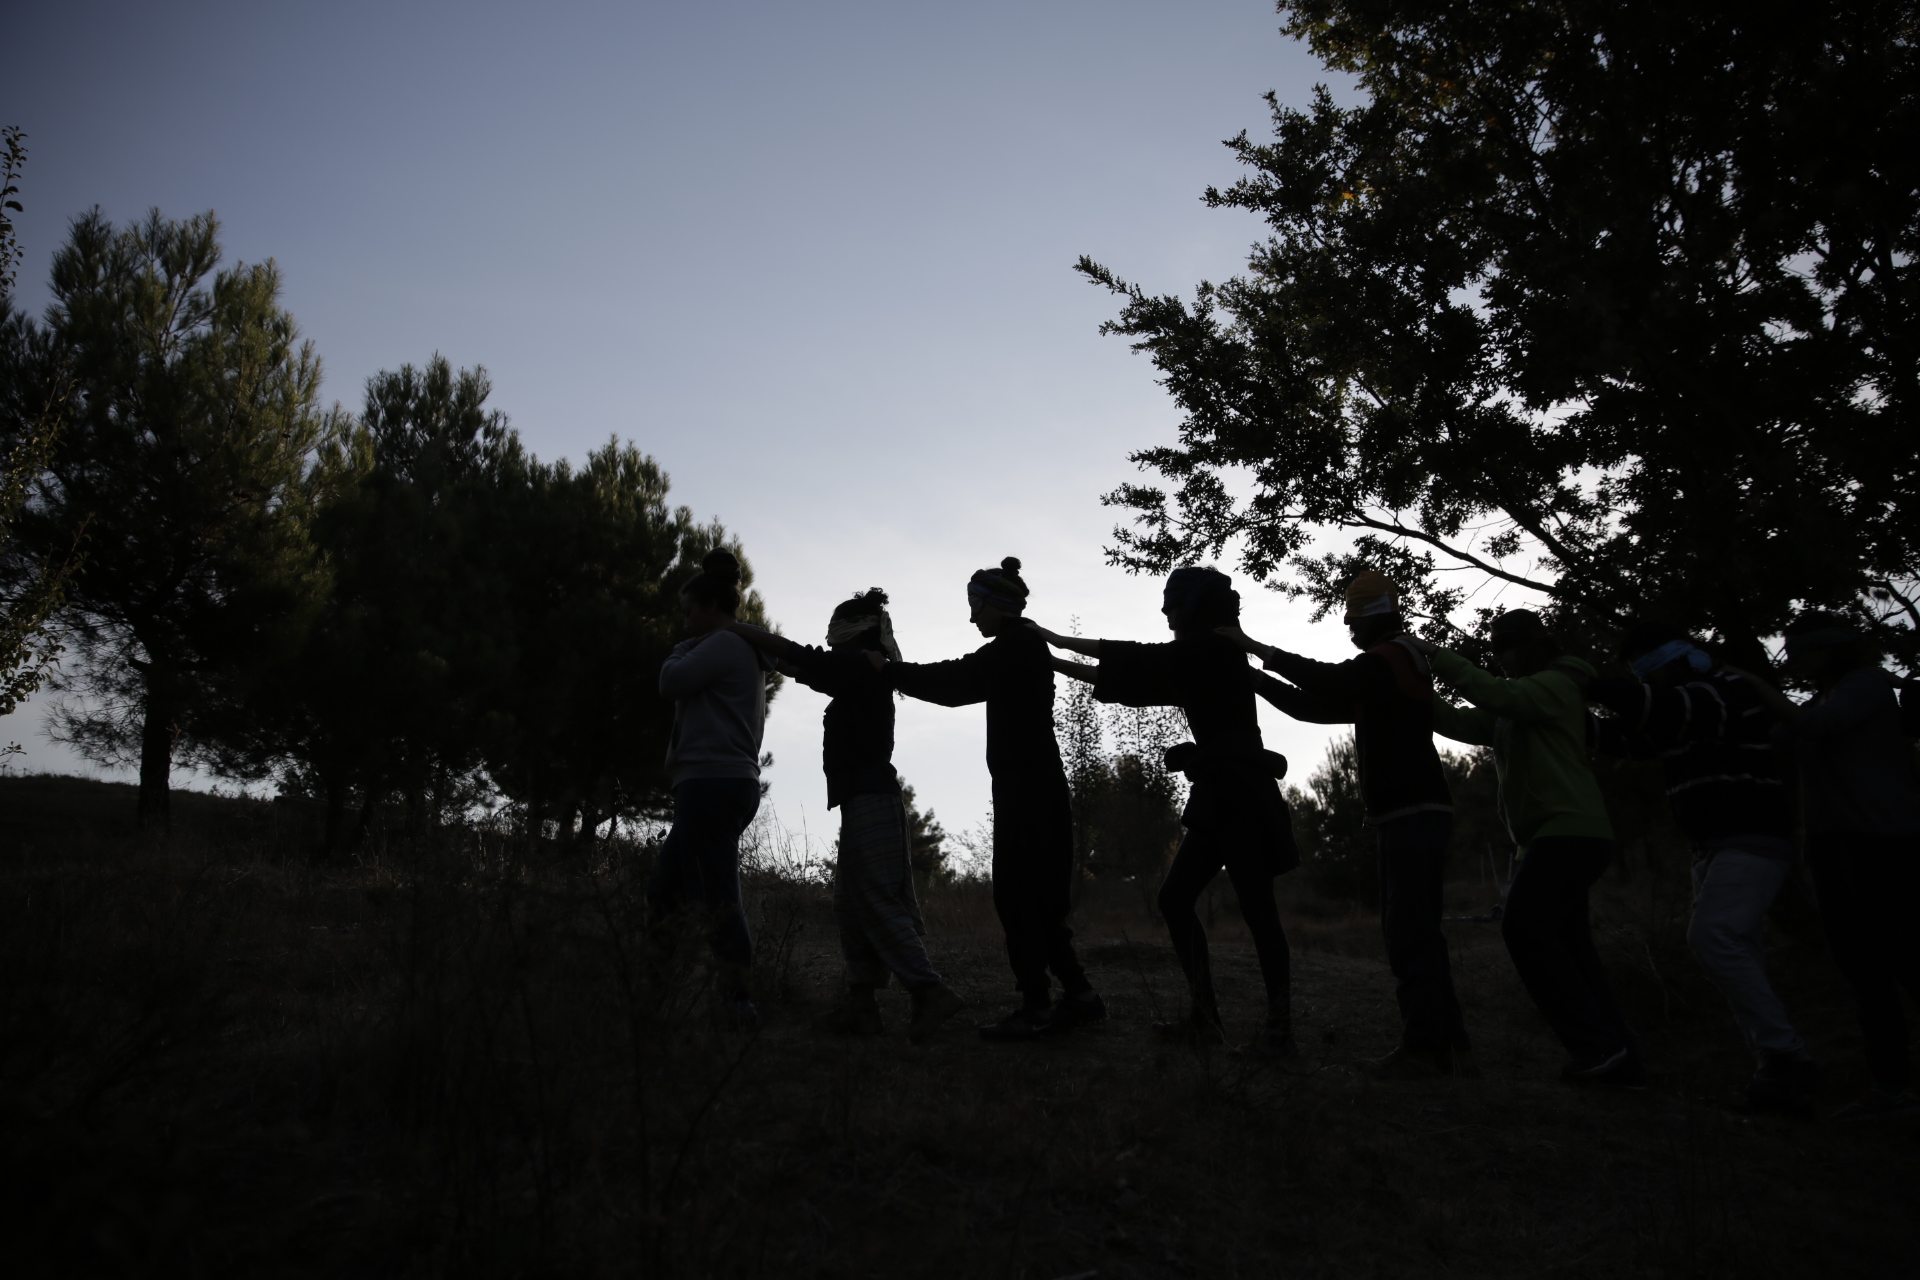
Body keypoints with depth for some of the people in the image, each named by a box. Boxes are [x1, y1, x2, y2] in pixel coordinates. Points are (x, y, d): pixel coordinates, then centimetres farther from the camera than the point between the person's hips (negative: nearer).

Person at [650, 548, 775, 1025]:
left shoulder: (723, 644, -7)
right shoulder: (750, 654, 23)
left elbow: (670, 683, -7)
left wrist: (686, 646, 8)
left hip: (710, 783, -11)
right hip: (738, 783, 11)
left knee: (719, 896, -9)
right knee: (664, 890, 11)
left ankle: (738, 999, -6)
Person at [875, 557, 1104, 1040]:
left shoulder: (1015, 646, -11)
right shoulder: (1025, 647, 19)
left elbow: (954, 679, -13)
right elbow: (961, 685, 22)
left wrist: (888, 669, -4)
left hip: (1024, 787, -10)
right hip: (1038, 784, 10)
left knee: (1017, 895, -6)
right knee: (1037, 896, 12)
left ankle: (1034, 1008, -3)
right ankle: (1078, 995, 16)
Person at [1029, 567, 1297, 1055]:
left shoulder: (1216, 649, -8)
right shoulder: (1197, 661, 19)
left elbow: (1133, 658, -9)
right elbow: (1135, 678, 22)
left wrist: (1055, 640, -1)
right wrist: (1057, 665, 23)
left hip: (1240, 794, -10)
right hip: (1222, 796, 10)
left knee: (1256, 909, -8)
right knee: (1175, 897, 7)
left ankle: (1280, 1030, -2)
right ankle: (1204, 1017, 11)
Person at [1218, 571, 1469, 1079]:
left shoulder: (1392, 657, -8)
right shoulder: (1383, 670, 23)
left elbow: (1329, 682, -24)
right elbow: (1317, 707, 21)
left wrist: (1257, 649, -21)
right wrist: (1255, 679, 16)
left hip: (1415, 815, -10)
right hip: (1410, 816, 10)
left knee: (1410, 933, -11)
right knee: (1412, 933, 11)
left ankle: (1423, 1048, -10)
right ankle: (1449, 1046, 14)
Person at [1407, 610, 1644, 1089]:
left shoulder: (1557, 684, -5)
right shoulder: (1513, 711, 23)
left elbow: (1496, 695, -23)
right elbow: (1461, 722, 15)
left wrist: (1436, 655, -19)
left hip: (1570, 830, -10)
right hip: (1559, 834, 10)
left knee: (1525, 927, -18)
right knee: (1567, 943, 7)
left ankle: (1596, 1044, -16)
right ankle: (1619, 1061, 8)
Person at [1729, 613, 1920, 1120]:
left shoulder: (1870, 682, -2)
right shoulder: (1820, 701, 21)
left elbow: (1813, 727, -15)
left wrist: (1756, 686, -9)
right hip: (1831, 843, 8)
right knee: (1860, 964, 4)